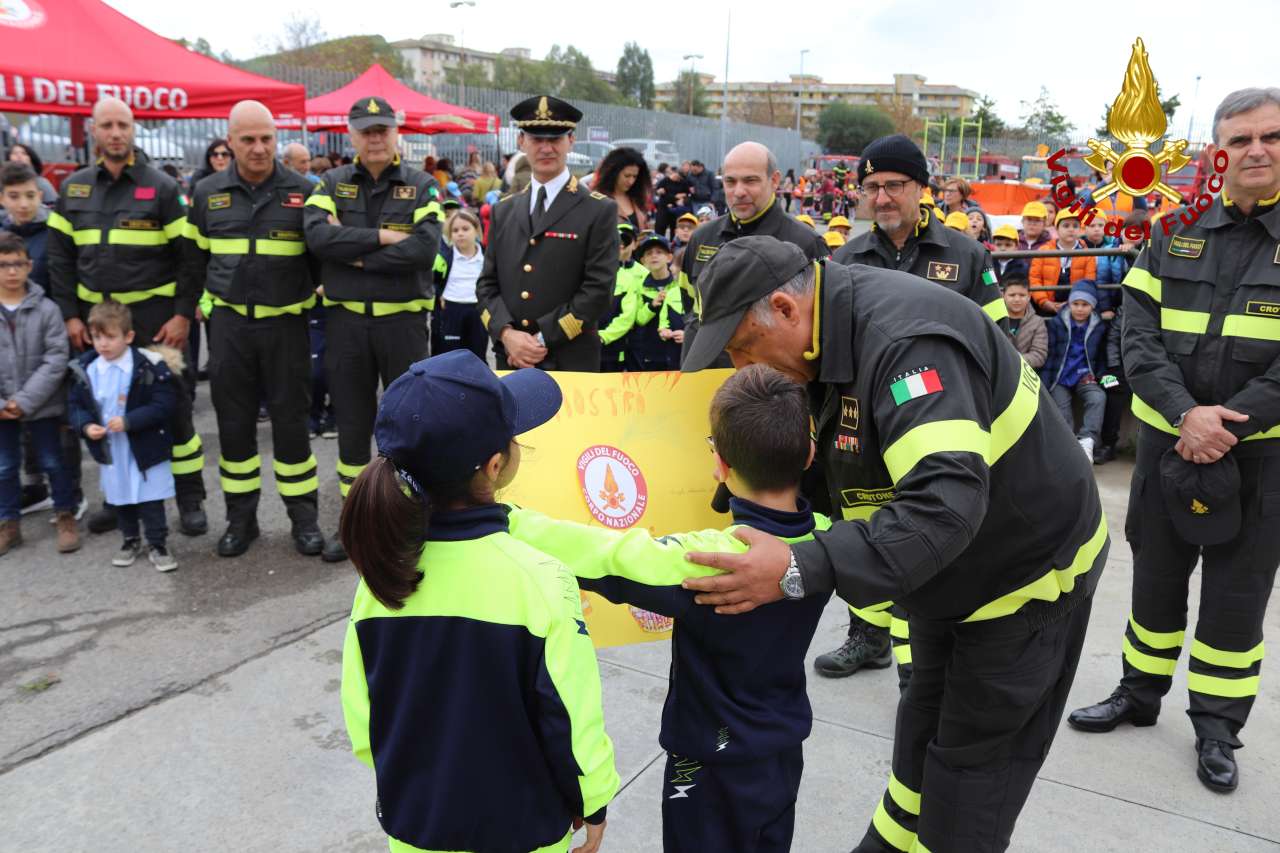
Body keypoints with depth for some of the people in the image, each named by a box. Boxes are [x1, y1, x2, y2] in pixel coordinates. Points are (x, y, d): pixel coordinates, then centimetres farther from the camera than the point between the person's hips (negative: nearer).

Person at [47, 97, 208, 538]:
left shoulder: (161, 186, -2)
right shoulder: (74, 187, 8)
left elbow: (188, 255, -5)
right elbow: (60, 257, 9)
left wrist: (183, 315, -11)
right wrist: (70, 315, 2)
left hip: (153, 315, -4)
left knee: (171, 405, -1)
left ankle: (190, 499, 10)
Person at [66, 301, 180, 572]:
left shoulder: (150, 367, -16)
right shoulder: (84, 370, -2)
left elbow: (164, 405, -18)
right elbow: (74, 405, 6)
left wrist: (128, 421, -25)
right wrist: (86, 426, -14)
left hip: (144, 449, -4)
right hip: (109, 451, 5)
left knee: (150, 499, 4)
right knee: (119, 499, 18)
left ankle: (158, 545, 18)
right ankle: (130, 541, 36)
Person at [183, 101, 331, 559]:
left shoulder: (302, 191, -3)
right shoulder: (207, 193, 4)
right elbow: (194, 259, 14)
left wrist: (317, 301, 3)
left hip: (286, 323, -2)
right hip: (229, 323, 2)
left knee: (290, 419, 3)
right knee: (233, 421, 8)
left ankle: (303, 516, 15)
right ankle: (241, 516, 21)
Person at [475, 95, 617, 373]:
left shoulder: (600, 211, -1)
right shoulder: (504, 211, 13)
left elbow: (599, 289, -8)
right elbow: (487, 284, 11)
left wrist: (543, 339, -11)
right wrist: (506, 333, -7)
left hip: (570, 364, -3)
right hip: (509, 360, 4)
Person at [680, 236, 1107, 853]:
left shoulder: (907, 339, -34)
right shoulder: (834, 338, -4)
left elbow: (947, 500, -45)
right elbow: (829, 468, 0)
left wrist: (800, 570, -48)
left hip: (1028, 570, -9)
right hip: (951, 573, 9)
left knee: (971, 769, 4)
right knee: (921, 735, 23)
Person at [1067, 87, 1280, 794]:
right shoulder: (1175, 230, 2)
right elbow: (1139, 334, -6)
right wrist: (1187, 413, -18)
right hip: (1169, 439, 2)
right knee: (1156, 575, 14)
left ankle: (1217, 727, 24)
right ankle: (1140, 692, 33)